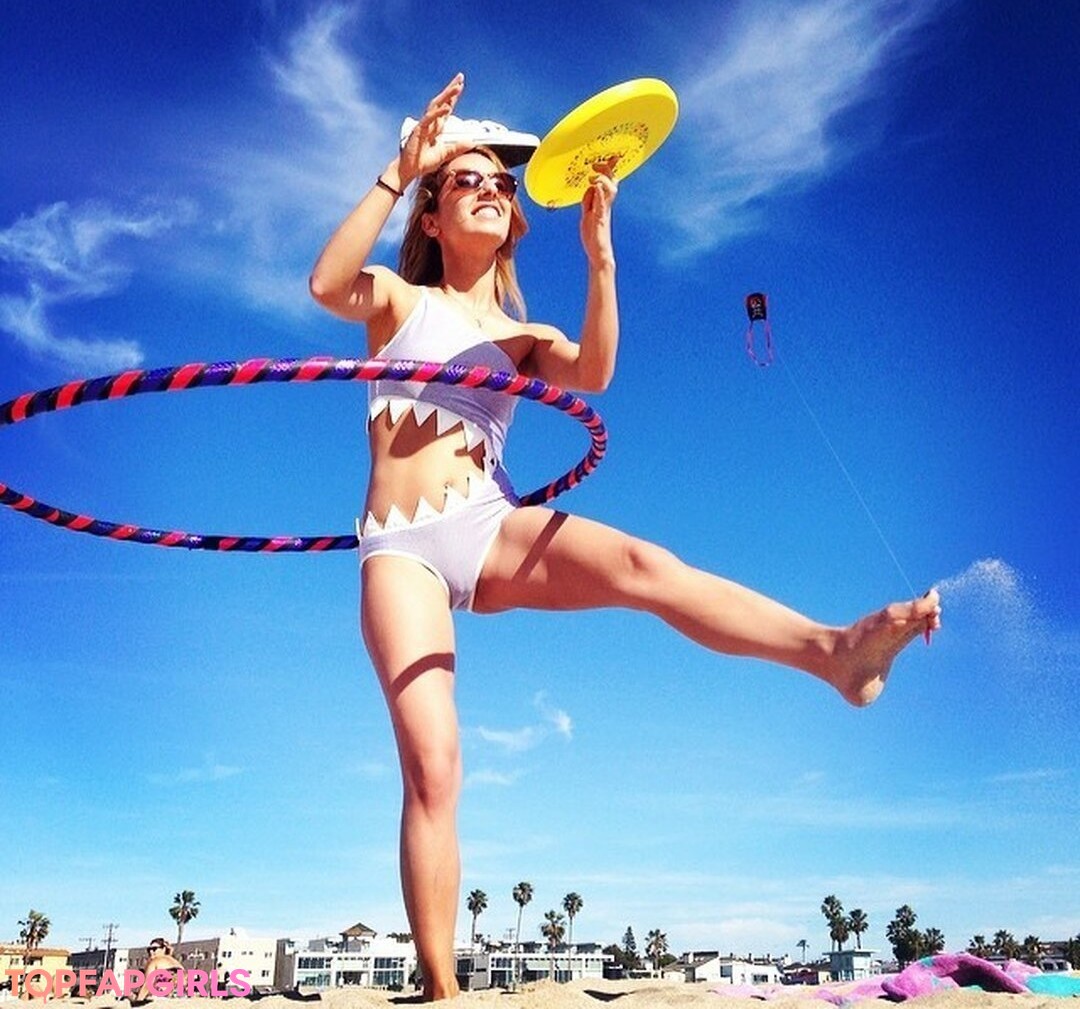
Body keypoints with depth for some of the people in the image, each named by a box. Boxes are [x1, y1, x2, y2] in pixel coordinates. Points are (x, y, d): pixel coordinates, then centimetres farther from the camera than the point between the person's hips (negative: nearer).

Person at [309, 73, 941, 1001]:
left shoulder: (526, 339, 21)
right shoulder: (399, 300, 15)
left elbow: (595, 374, -2)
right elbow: (326, 284, -10)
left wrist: (600, 253, -14)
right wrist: (399, 171, -14)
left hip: (493, 527, 2)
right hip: (401, 546, -2)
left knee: (637, 563, -30)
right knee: (431, 764, -17)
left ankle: (834, 648, -50)